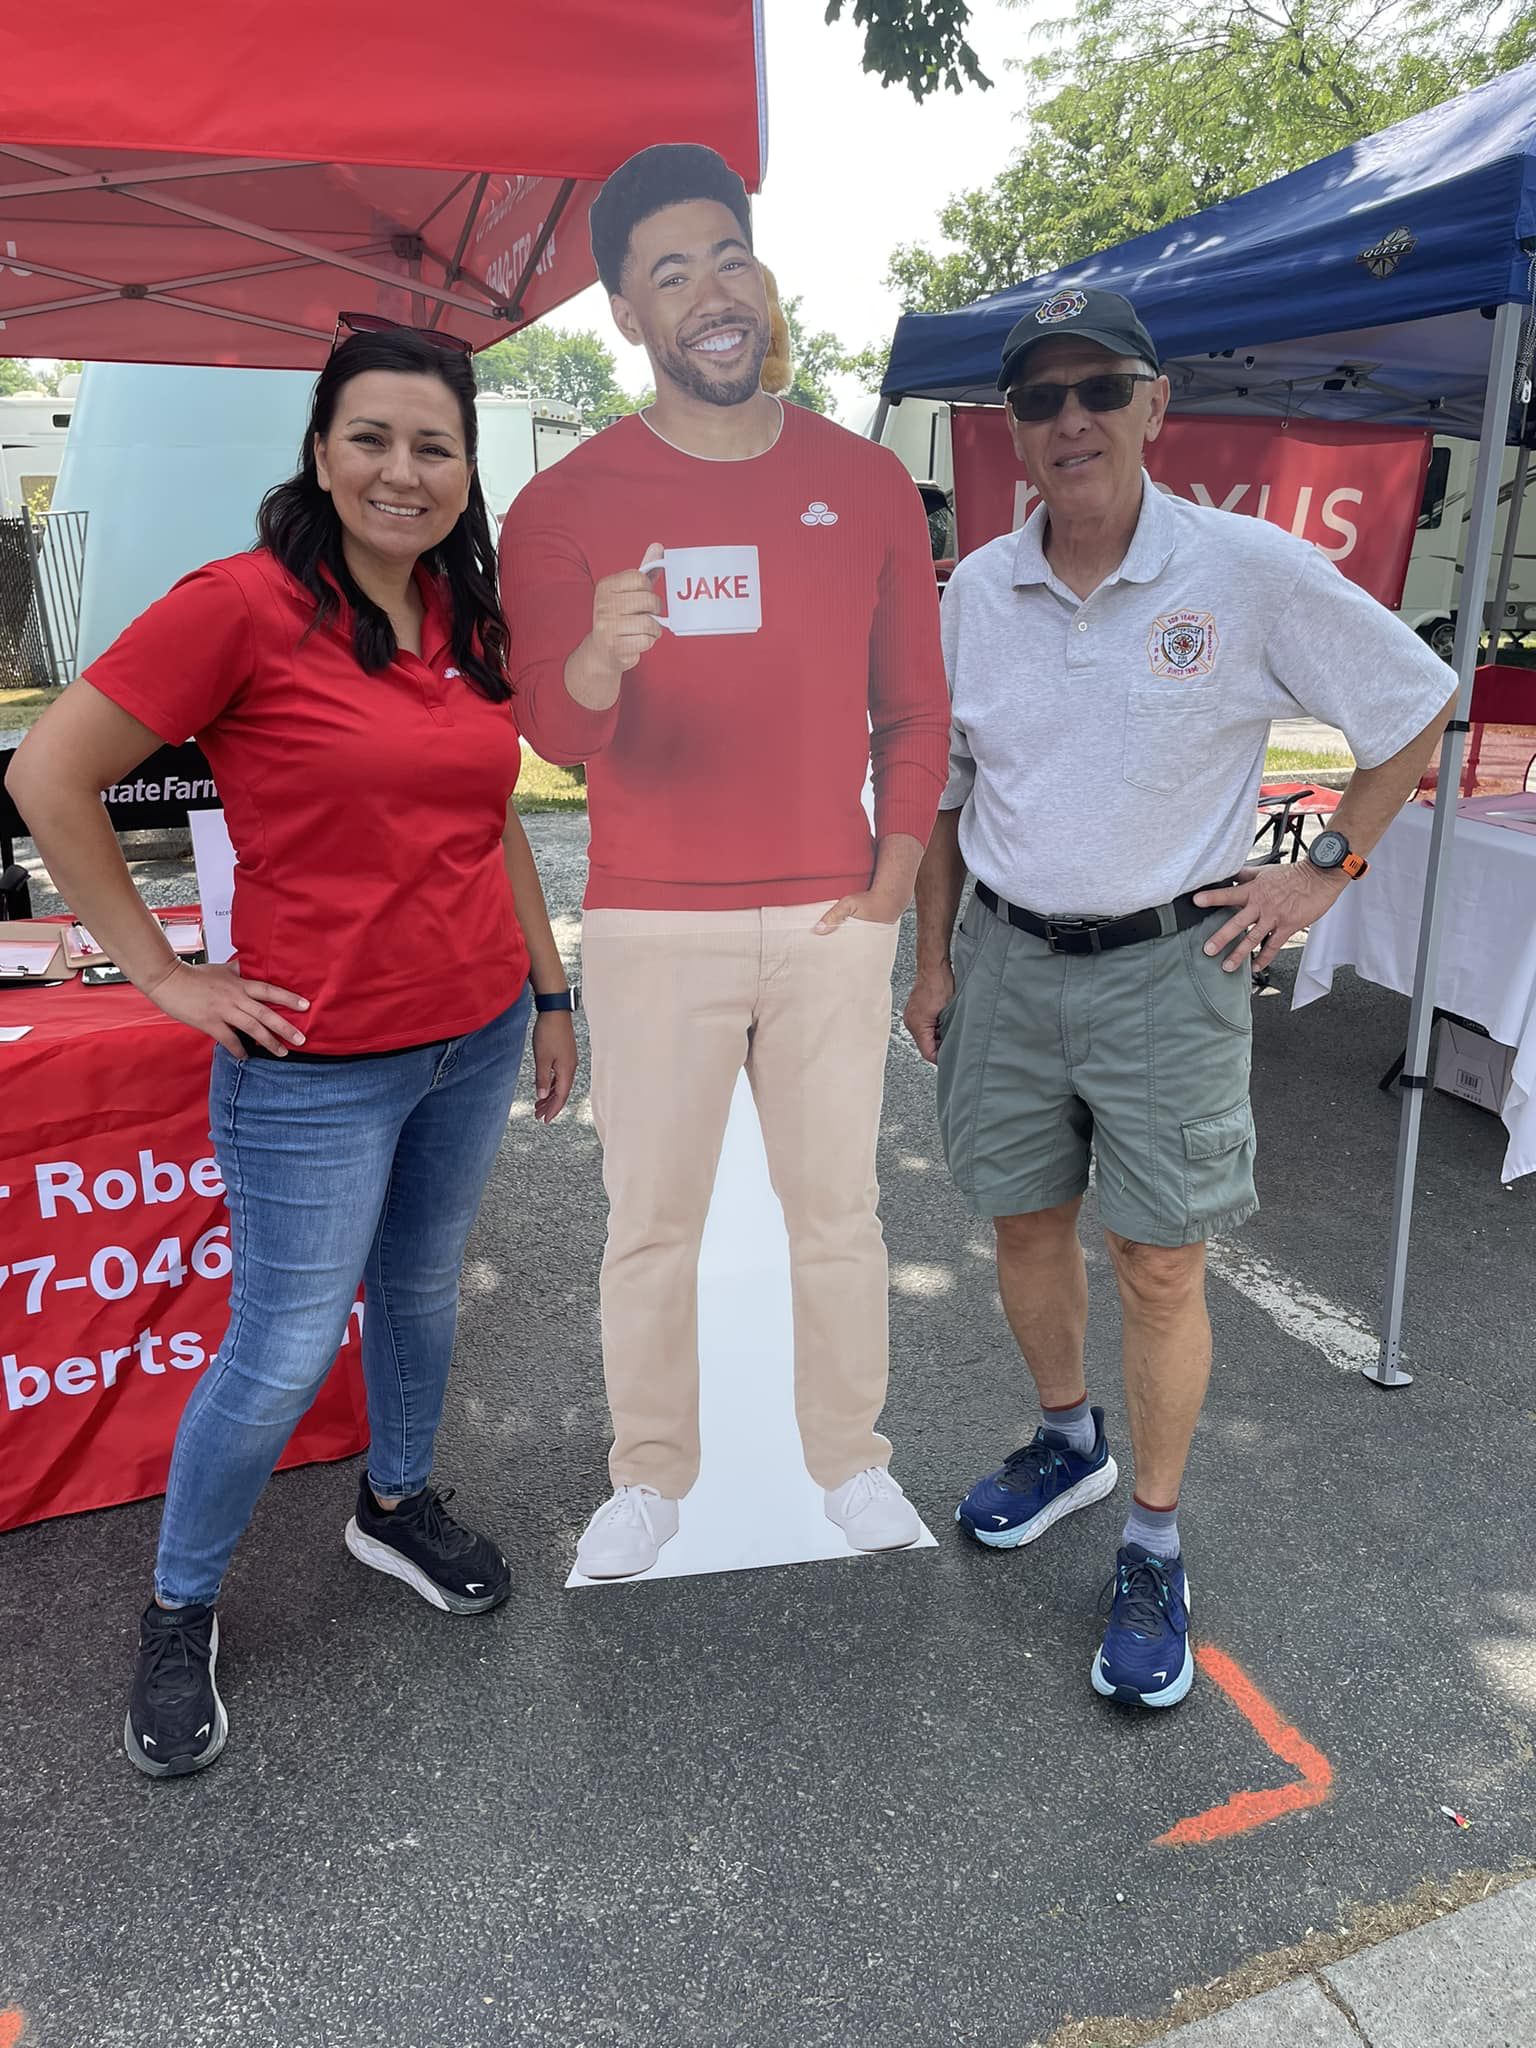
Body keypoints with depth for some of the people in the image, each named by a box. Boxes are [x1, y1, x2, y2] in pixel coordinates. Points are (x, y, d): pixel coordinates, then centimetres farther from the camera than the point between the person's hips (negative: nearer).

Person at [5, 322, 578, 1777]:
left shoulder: (469, 621, 6)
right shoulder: (244, 604, -14)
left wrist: (549, 987, 16)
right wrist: (161, 970, -11)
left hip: (475, 1036, 6)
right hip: (314, 1064, -6)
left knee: (420, 1286, 22)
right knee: (284, 1354, 4)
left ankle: (397, 1504, 47)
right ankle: (178, 1612, 29)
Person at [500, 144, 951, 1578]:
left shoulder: (864, 484, 5)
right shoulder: (565, 505, -1)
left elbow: (915, 709, 9)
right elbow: (550, 733, -12)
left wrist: (892, 881, 0)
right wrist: (599, 659, -34)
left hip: (831, 920, 2)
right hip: (650, 927, -1)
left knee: (837, 1208, 11)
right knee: (651, 1220, 7)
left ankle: (851, 1457, 30)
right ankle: (649, 1476, 26)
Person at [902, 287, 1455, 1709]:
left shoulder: (1251, 571, -8)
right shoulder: (976, 592, 2)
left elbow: (1417, 706, 3)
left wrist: (1325, 874, -2)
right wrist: (934, 960, 10)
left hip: (1169, 964, -3)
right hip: (1006, 956, 4)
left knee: (1160, 1266, 2)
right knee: (1025, 1222, 15)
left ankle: (1155, 1551, 21)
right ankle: (1068, 1444, 41)